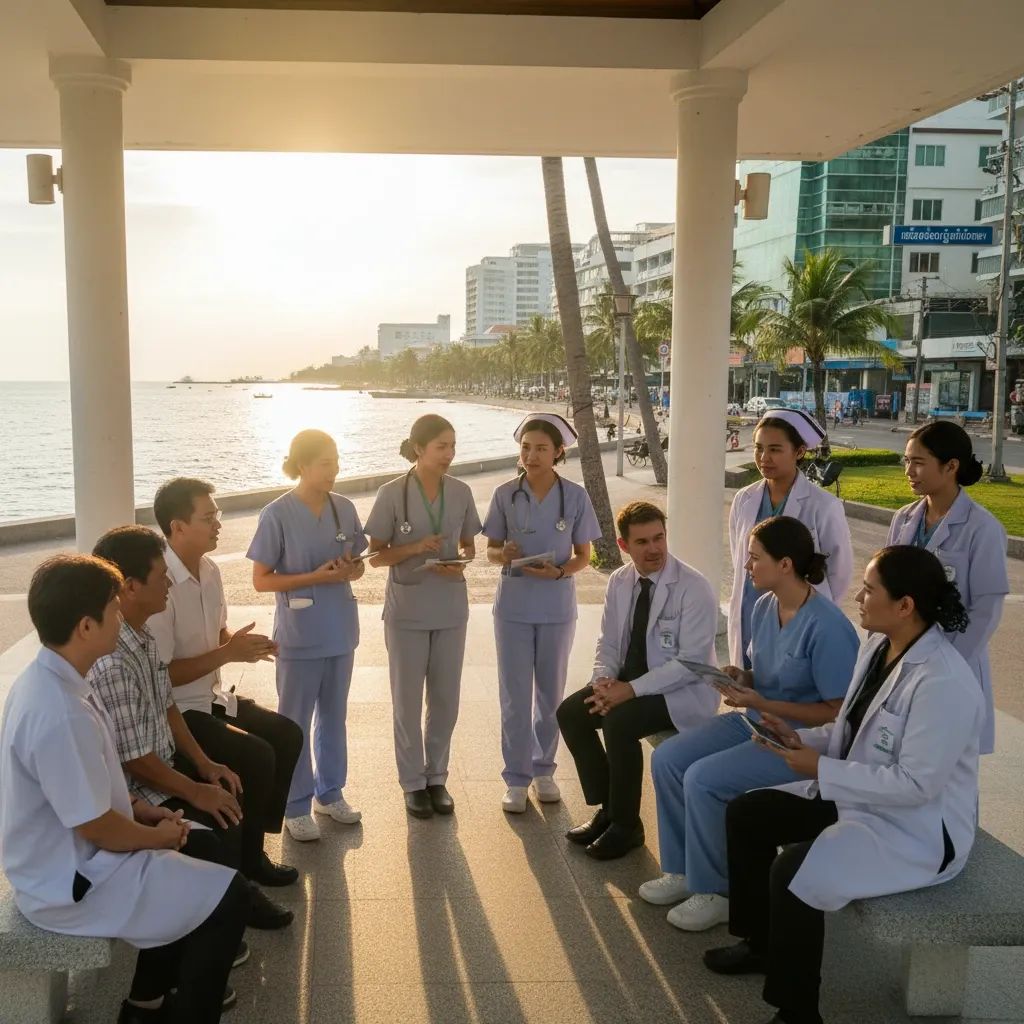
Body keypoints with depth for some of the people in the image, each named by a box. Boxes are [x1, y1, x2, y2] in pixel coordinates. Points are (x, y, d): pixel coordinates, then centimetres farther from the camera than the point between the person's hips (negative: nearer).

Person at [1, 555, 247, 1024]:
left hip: (62, 855, 10)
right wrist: (158, 836, -7)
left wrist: (136, 806, 4)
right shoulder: (59, 713, -33)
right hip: (70, 883, -10)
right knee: (228, 897, -4)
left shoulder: (46, 678, -2)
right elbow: (95, 828, -25)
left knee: (202, 847, 22)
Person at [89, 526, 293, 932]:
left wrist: (204, 764, 7)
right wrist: (195, 792, -15)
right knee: (221, 830, -17)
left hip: (163, 767, 10)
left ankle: (242, 888, 29)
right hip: (134, 791, -10)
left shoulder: (142, 636, 0)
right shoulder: (110, 664, -31)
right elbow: (134, 760, -26)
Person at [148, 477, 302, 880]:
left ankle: (256, 835, 15)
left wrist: (244, 644, -6)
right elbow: (160, 675, -25)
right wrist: (228, 654, -24)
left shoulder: (209, 570, 3)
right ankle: (246, 855, 1)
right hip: (175, 711, -9)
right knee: (256, 756, -20)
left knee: (287, 734, 2)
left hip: (212, 697, 9)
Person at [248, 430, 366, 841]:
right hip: (299, 637, -5)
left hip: (340, 632, 5)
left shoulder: (344, 508, 2)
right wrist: (317, 577, -21)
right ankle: (296, 806, 19)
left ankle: (329, 792, 32)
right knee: (295, 723, 6)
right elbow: (261, 580, -11)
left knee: (334, 716, 17)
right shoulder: (278, 514, -13)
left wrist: (351, 569, -12)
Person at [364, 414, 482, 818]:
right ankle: (414, 782, 22)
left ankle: (437, 777, 27)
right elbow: (376, 555, -5)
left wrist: (461, 564, -12)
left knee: (445, 699, 11)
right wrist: (414, 548, -21)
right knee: (408, 700, 8)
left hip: (451, 608, 3)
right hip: (407, 610, -3)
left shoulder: (460, 492, -1)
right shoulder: (392, 494, -10)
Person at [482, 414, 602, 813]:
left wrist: (559, 571, -20)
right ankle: (517, 778, 15)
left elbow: (583, 556, 0)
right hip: (513, 606, 0)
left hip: (557, 607, 0)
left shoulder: (575, 496, -6)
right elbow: (491, 549, 3)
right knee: (514, 696, 4)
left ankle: (544, 769, 30)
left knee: (551, 694, 13)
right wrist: (502, 555, -20)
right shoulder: (505, 495, -4)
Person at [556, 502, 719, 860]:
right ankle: (607, 808, 6)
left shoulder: (694, 588, -19)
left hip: (683, 691, -7)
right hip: (629, 682, 7)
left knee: (618, 722, -29)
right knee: (570, 713, -10)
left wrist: (631, 689, -26)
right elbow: (608, 642, 8)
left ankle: (627, 825, -7)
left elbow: (691, 662, -22)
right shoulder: (619, 581, 1)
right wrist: (603, 680, -15)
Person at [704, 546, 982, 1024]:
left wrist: (820, 769, -25)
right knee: (745, 813, 7)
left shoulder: (943, 683, -29)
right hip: (859, 797, 10)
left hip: (919, 828, -10)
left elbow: (916, 785, -28)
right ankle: (761, 943, 25)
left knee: (793, 872, -27)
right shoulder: (877, 646, 0)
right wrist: (802, 740, -5)